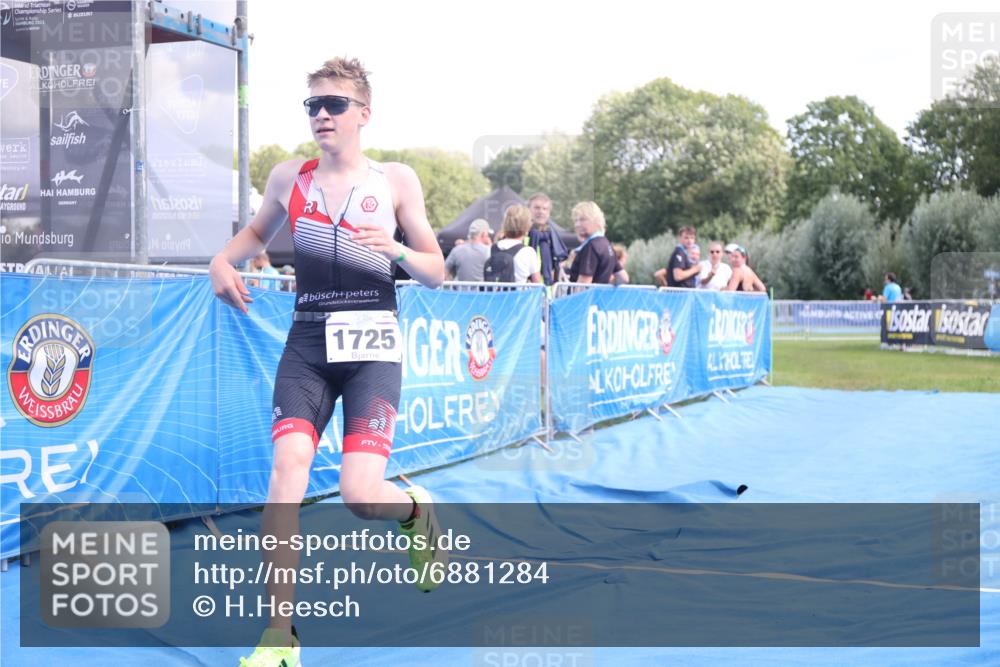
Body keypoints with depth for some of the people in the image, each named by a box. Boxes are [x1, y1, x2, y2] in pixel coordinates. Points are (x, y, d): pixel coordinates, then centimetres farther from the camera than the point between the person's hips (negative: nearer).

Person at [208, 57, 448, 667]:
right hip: (308, 342, 2)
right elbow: (258, 232, 28)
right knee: (288, 466, -17)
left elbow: (436, 273, 5)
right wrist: (224, 259, 7)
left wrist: (397, 251, -16)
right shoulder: (288, 178, 8)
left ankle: (419, 510, 27)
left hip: (372, 344, -2)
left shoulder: (396, 180, 2)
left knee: (361, 493, -13)